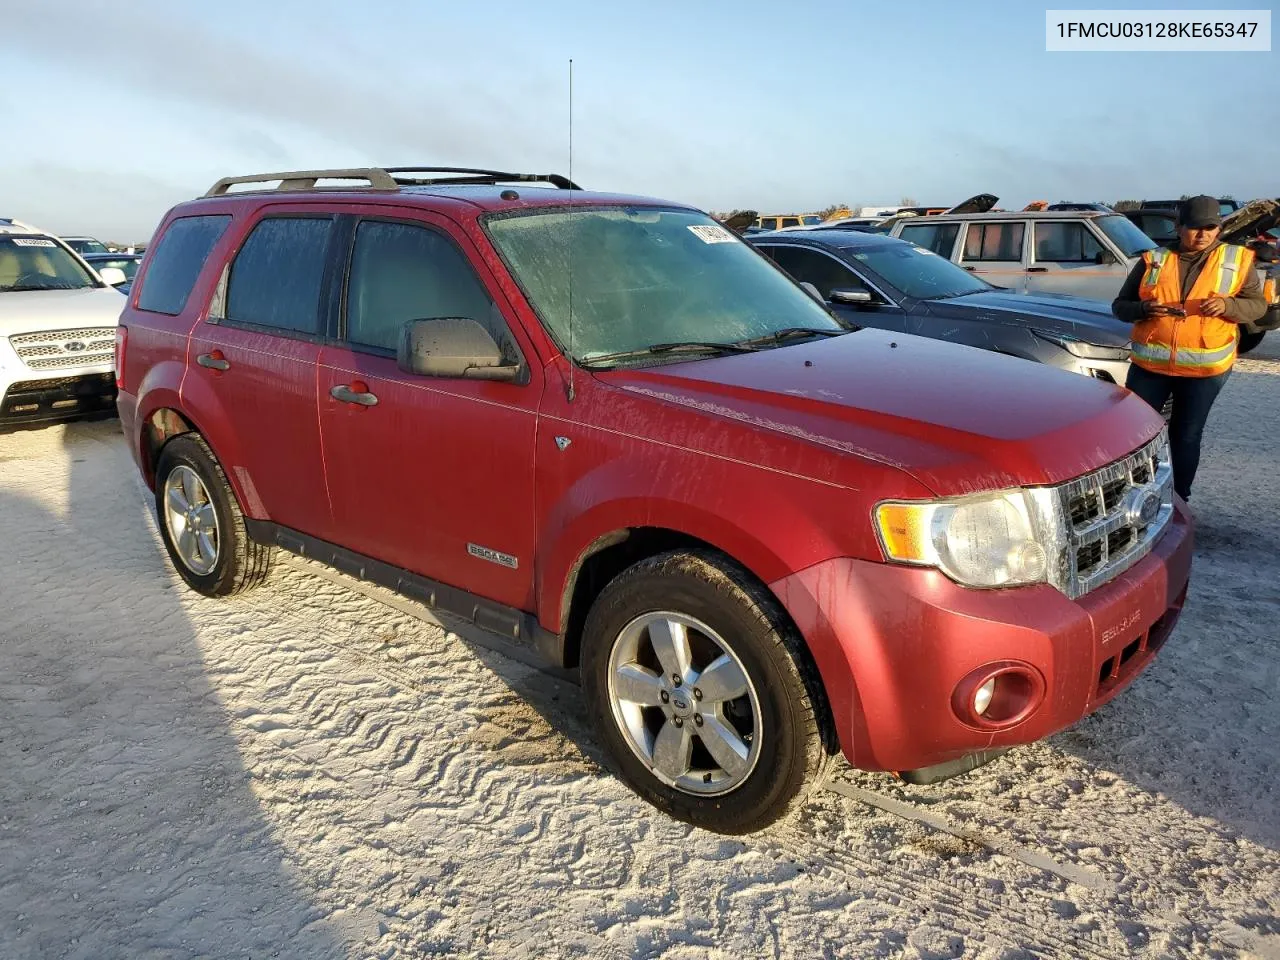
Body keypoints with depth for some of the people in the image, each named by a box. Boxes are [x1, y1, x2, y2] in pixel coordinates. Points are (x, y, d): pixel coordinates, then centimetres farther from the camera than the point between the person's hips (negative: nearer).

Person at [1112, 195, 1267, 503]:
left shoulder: (1237, 260, 3)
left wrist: (1227, 305, -17)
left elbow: (1258, 304, 5)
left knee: (1186, 434, 9)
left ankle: (1179, 499, 23)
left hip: (1206, 367, 0)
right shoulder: (1154, 261, 2)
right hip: (1150, 363, 0)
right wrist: (1145, 308, -18)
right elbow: (1119, 306, 4)